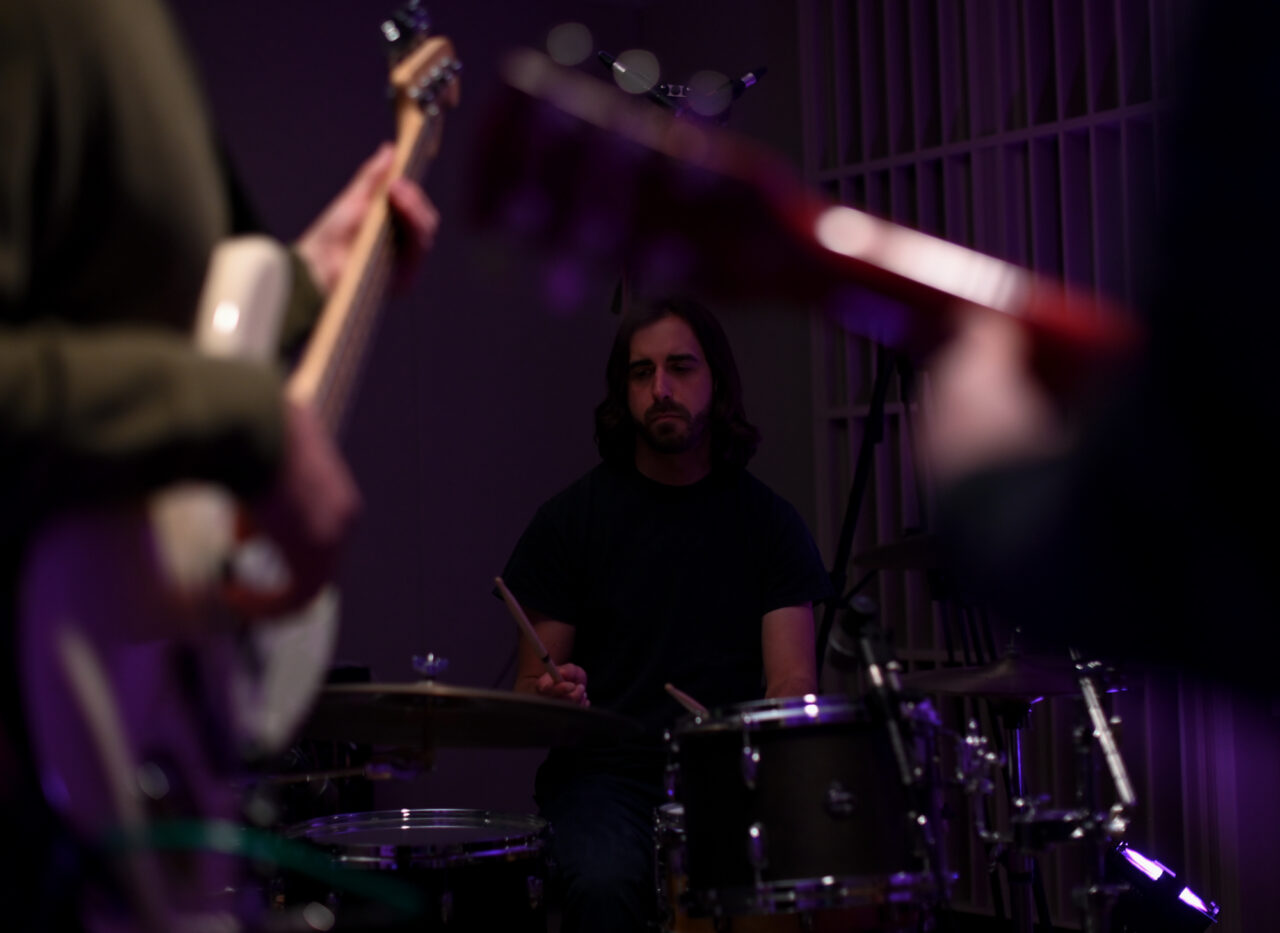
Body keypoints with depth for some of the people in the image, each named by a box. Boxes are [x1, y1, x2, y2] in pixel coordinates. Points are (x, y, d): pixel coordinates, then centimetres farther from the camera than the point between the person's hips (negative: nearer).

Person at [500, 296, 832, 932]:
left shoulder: (767, 521, 10)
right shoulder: (571, 518, 6)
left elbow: (793, 678, 1)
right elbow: (529, 687, 8)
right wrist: (551, 697, -17)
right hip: (604, 771, -1)